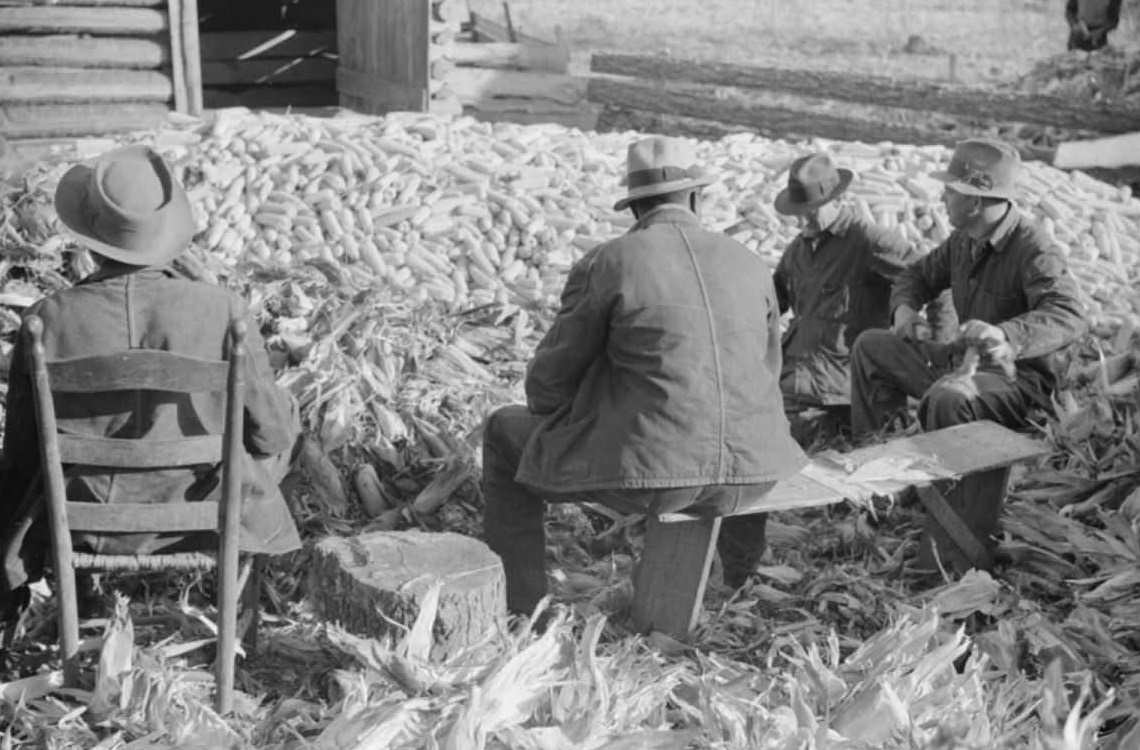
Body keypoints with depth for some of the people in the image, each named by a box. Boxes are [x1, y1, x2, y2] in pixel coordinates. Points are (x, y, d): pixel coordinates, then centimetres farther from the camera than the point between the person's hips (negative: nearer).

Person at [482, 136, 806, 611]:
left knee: (504, 434, 21)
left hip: (646, 468, -4)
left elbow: (550, 378, 2)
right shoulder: (751, 266, 8)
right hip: (743, 476, 5)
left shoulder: (605, 263, -5)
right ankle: (739, 572, 63)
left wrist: (557, 430, 25)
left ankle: (519, 603, 22)